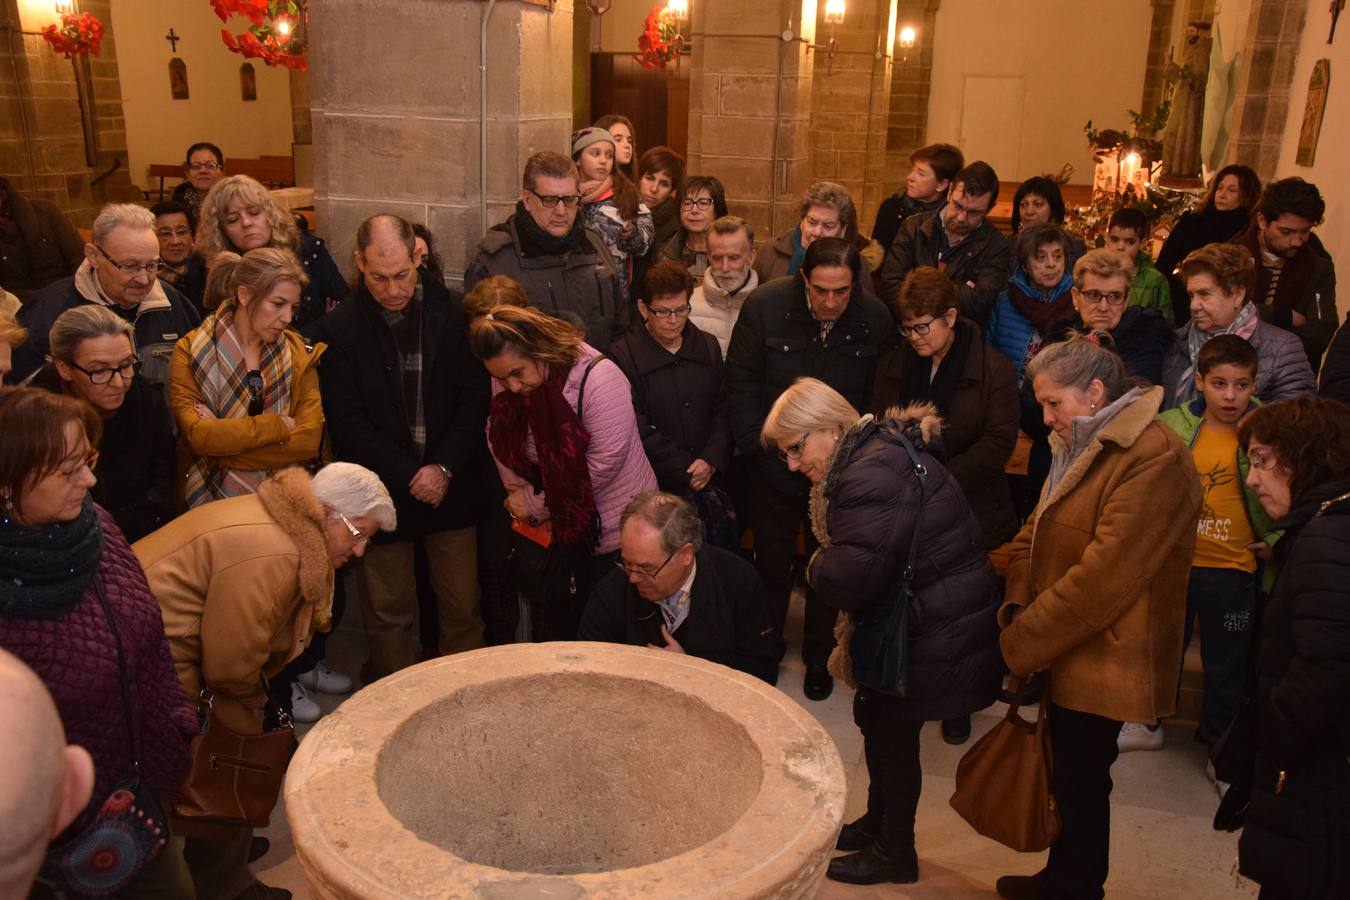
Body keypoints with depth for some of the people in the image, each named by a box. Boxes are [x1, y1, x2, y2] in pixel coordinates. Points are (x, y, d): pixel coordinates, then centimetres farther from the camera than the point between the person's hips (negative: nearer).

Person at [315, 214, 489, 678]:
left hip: (451, 486, 1)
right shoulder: (339, 328, -4)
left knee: (463, 607, 8)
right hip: (383, 492, -1)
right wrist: (410, 476, -12)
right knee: (389, 613, 9)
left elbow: (475, 397, -1)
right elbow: (348, 423, -7)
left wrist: (445, 469, -11)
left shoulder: (452, 313, -1)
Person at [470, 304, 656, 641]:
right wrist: (520, 498, -11)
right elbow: (501, 443, 3)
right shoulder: (506, 382, -5)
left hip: (613, 528, -5)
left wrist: (536, 504, -18)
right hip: (552, 527, 6)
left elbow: (605, 461, -25)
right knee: (549, 633, 17)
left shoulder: (597, 377, -25)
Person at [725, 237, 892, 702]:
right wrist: (757, 447, -11)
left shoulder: (876, 319, -11)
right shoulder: (765, 305, -15)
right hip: (773, 464, -1)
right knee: (772, 564, 13)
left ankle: (818, 656, 36)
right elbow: (740, 383, -8)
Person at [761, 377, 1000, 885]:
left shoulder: (874, 473, -27)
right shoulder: (881, 451, 7)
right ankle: (878, 823, 42)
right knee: (878, 723, 21)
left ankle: (895, 854, 28)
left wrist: (815, 568, -9)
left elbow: (852, 574, -29)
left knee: (893, 733, 7)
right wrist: (827, 569, -5)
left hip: (933, 633, -10)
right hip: (914, 619, 10)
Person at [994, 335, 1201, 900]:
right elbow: (1036, 534, 12)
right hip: (1068, 651, 8)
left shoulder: (1155, 458, -21)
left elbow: (1102, 577, -25)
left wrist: (1021, 642, -18)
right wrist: (1019, 607, -6)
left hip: (1103, 659, -8)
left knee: (1080, 778, 5)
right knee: (1069, 773, 19)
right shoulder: (1085, 448, 11)